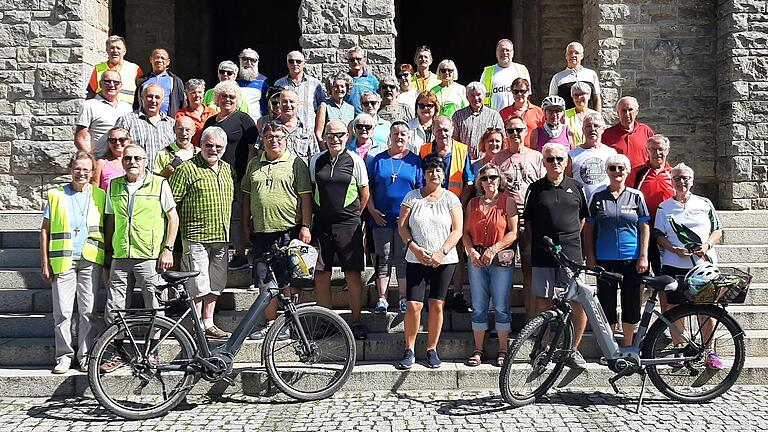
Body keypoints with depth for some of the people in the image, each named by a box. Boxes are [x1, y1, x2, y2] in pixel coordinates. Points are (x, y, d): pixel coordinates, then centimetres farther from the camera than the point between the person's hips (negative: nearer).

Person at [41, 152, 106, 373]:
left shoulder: (99, 196, 9)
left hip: (90, 261, 0)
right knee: (62, 312, -1)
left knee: (88, 311, 2)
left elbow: (107, 229, 10)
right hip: (63, 261, 0)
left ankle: (86, 355, 13)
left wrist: (108, 263, 4)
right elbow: (45, 230, 9)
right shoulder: (56, 195, 8)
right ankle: (64, 355, 12)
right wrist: (44, 262, 2)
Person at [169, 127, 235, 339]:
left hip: (222, 237, 7)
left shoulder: (227, 169, 15)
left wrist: (234, 227, 22)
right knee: (197, 286, -5)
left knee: (215, 284, 12)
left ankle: (208, 324, 22)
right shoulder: (187, 169, -6)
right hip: (196, 236, -6)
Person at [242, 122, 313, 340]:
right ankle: (269, 322, 15)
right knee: (264, 280, 5)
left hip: (288, 231, -4)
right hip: (261, 231, 4)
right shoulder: (254, 164, 15)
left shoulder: (296, 163, 1)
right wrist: (246, 224, 16)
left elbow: (305, 197, -3)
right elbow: (247, 196, 21)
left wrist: (305, 226, -10)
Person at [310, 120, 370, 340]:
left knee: (353, 274, -2)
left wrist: (354, 215, 8)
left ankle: (357, 321, 8)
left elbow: (365, 192, 7)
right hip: (322, 223, 3)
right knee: (321, 274, 4)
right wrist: (313, 218, 12)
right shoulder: (316, 160, 7)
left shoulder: (355, 160, -1)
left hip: (348, 225, -3)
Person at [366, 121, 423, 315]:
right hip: (381, 218, 1)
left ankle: (403, 298, 10)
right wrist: (372, 210, -3)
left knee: (403, 259, 2)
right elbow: (368, 188, 8)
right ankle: (382, 298, 8)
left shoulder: (415, 161, 7)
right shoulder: (378, 160, 8)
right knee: (382, 258, 3)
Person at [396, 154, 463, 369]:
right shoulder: (412, 197, 4)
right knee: (413, 305, -7)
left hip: (444, 261, 0)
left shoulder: (451, 198, 4)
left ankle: (432, 349, 15)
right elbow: (402, 226, 3)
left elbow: (457, 230, 0)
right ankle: (409, 351, 6)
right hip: (416, 260, 0)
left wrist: (442, 252, -12)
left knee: (437, 305, 1)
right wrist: (415, 249, -10)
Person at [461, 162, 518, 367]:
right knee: (478, 307, 6)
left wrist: (493, 249, -13)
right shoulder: (473, 203, 11)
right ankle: (478, 350, 14)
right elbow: (466, 232, 9)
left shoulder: (507, 201, 1)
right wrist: (471, 251, -8)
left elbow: (513, 233, -4)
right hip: (476, 259, 3)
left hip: (501, 259, -3)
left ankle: (503, 350, 11)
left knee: (501, 307, 0)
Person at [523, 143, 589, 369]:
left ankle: (574, 350, 9)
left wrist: (571, 239, 12)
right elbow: (528, 222, 11)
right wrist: (536, 244, 5)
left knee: (579, 303, -4)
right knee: (543, 303, 2)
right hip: (542, 255, 0)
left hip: (571, 253, 1)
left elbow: (582, 218, 19)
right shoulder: (536, 189, 7)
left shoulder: (576, 187, 10)